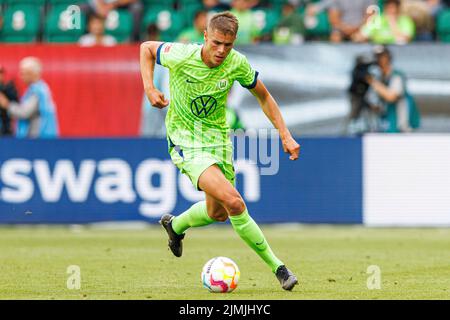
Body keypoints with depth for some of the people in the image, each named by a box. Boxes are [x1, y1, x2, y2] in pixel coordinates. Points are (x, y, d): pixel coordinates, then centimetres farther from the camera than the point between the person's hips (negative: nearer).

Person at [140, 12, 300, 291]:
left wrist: (285, 135, -2)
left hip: (218, 139, 5)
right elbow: (147, 48, 0)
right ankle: (276, 267, -13)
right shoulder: (181, 56, -21)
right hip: (186, 142, -5)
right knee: (234, 202, -23)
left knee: (218, 213, 16)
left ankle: (175, 225, 49)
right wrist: (149, 88, -13)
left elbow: (264, 97, 3)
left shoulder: (237, 64, -13)